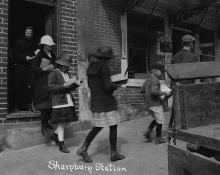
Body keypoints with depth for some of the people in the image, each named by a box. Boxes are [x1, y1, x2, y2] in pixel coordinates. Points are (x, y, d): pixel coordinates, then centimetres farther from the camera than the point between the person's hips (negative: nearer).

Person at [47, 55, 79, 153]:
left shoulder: (67, 74, 18)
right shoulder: (54, 73, -4)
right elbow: (50, 86, -13)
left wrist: (76, 84, 0)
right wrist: (63, 86, -23)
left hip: (68, 100, 7)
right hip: (59, 101, -7)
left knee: (66, 120, 10)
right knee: (61, 122, -5)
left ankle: (55, 135, 33)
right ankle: (61, 145, 3)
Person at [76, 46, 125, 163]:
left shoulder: (91, 67, 9)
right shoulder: (104, 67, -15)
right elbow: (108, 86, -22)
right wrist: (116, 86, 0)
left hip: (94, 101, 8)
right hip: (106, 102, -8)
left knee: (98, 127, 17)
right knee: (113, 127, 7)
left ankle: (83, 148, 8)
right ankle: (113, 154, 16)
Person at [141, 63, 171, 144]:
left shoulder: (147, 79, 12)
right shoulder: (155, 79, -17)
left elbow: (142, 90, 20)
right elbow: (154, 91, -30)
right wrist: (164, 93, -19)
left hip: (149, 104, 9)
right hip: (155, 104, -9)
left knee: (156, 119, 24)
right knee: (160, 121, 7)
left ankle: (148, 131, 12)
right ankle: (158, 139, 18)